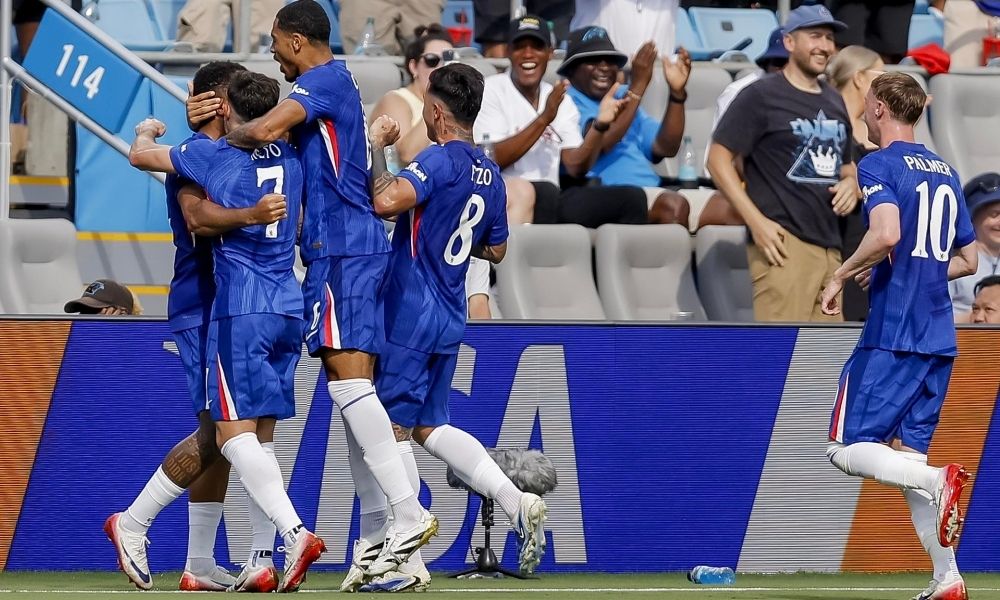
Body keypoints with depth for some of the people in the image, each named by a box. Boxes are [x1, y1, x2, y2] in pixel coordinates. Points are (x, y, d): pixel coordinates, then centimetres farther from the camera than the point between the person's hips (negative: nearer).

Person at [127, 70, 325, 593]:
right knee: (259, 437, 9)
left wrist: (147, 131, 32)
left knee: (234, 434, -9)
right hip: (289, 306, 6)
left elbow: (141, 156, 14)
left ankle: (296, 534, -27)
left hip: (241, 307, -6)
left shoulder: (214, 153, -2)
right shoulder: (291, 156, 10)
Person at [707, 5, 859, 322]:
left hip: (829, 246, 8)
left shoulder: (833, 102, 20)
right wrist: (755, 220, -17)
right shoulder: (762, 96, -3)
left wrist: (850, 183, 7)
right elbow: (718, 158, -7)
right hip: (783, 240, -8)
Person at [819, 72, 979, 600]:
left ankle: (938, 479, -29)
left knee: (846, 449, -3)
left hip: (891, 335, -7)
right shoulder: (946, 172, 16)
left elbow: (887, 234, -24)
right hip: (938, 339, 7)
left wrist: (841, 276, -10)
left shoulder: (878, 165, -7)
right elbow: (967, 259, 20)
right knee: (905, 453, 11)